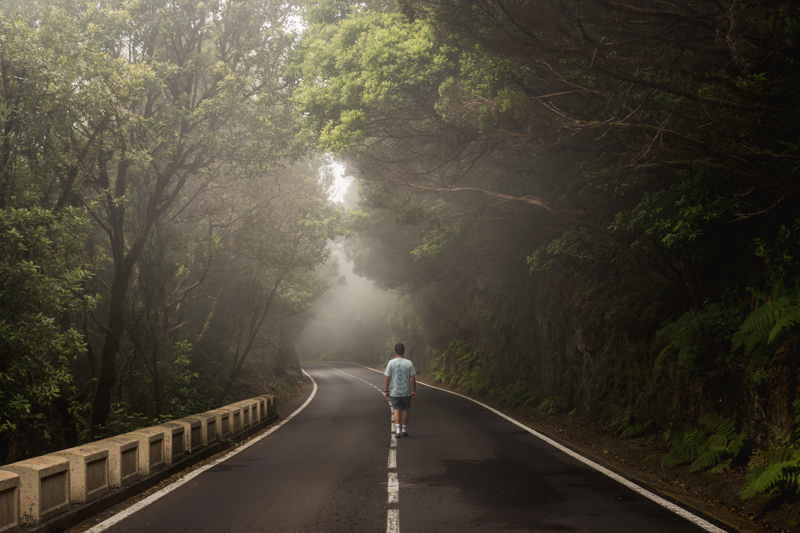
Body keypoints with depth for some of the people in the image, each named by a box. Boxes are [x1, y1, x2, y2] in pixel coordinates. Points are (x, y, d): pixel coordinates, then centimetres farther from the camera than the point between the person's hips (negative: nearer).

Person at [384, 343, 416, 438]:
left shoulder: (391, 363, -6)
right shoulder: (409, 363, -5)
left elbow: (387, 378, -6)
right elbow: (413, 379, -5)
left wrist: (386, 391, 3)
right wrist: (414, 391, 4)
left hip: (394, 392, -1)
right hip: (406, 392, 1)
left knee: (396, 410, 5)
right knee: (405, 410, 13)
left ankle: (397, 430, -10)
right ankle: (404, 430, 19)